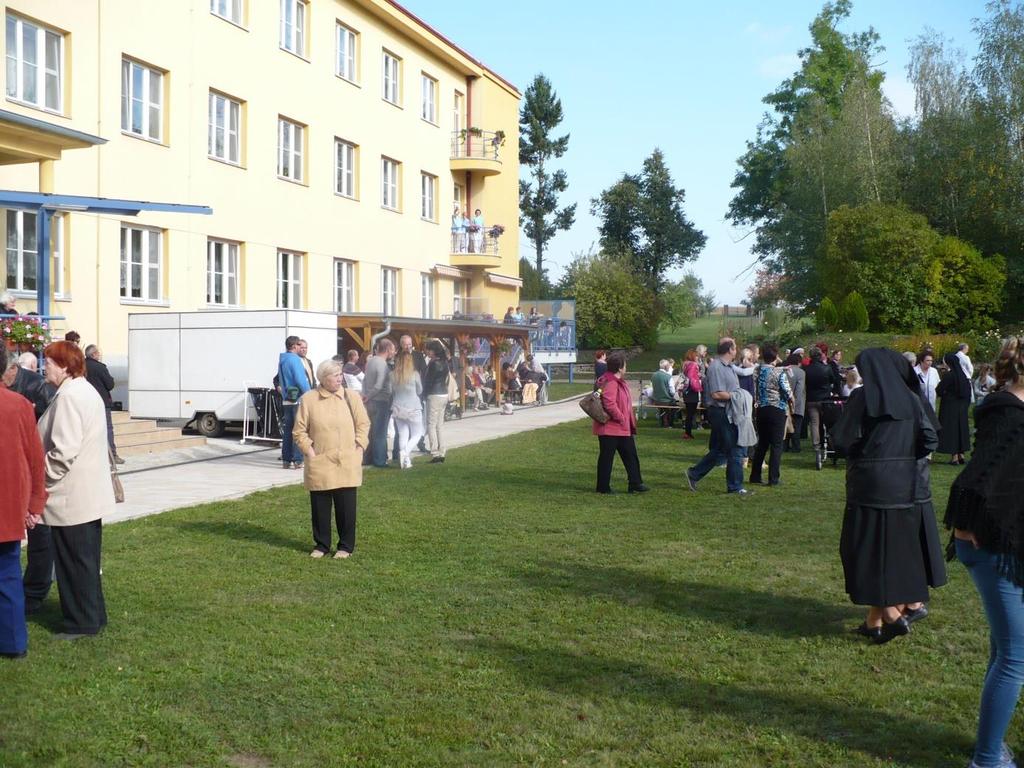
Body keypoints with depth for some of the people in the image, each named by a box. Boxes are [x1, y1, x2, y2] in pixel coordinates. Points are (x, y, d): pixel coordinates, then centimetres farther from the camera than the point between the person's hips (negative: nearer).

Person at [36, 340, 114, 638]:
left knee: (74, 561, 0)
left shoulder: (69, 396, -19)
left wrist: (43, 478, -12)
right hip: (90, 494, 10)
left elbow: (64, 450, -24)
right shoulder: (86, 390, 14)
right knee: (86, 559, 17)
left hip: (71, 497, -10)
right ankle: (93, 616, 26)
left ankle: (82, 623, 9)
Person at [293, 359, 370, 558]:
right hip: (319, 463, 0)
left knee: (346, 507, 3)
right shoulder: (308, 399, -1)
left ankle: (346, 545, 15)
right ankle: (321, 544, 21)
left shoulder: (352, 397, 4)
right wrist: (309, 451, -6)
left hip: (347, 463, 1)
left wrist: (359, 448, -1)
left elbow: (363, 424, 9)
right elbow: (299, 431, 3)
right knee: (320, 506, 7)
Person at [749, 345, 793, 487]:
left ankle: (755, 476, 15)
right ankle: (774, 478, 0)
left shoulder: (757, 370, 2)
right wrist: (791, 403, 7)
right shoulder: (779, 372, -13)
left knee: (762, 443, 14)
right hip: (777, 410, -5)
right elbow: (788, 392, -12)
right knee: (777, 445, 1)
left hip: (761, 409, 5)